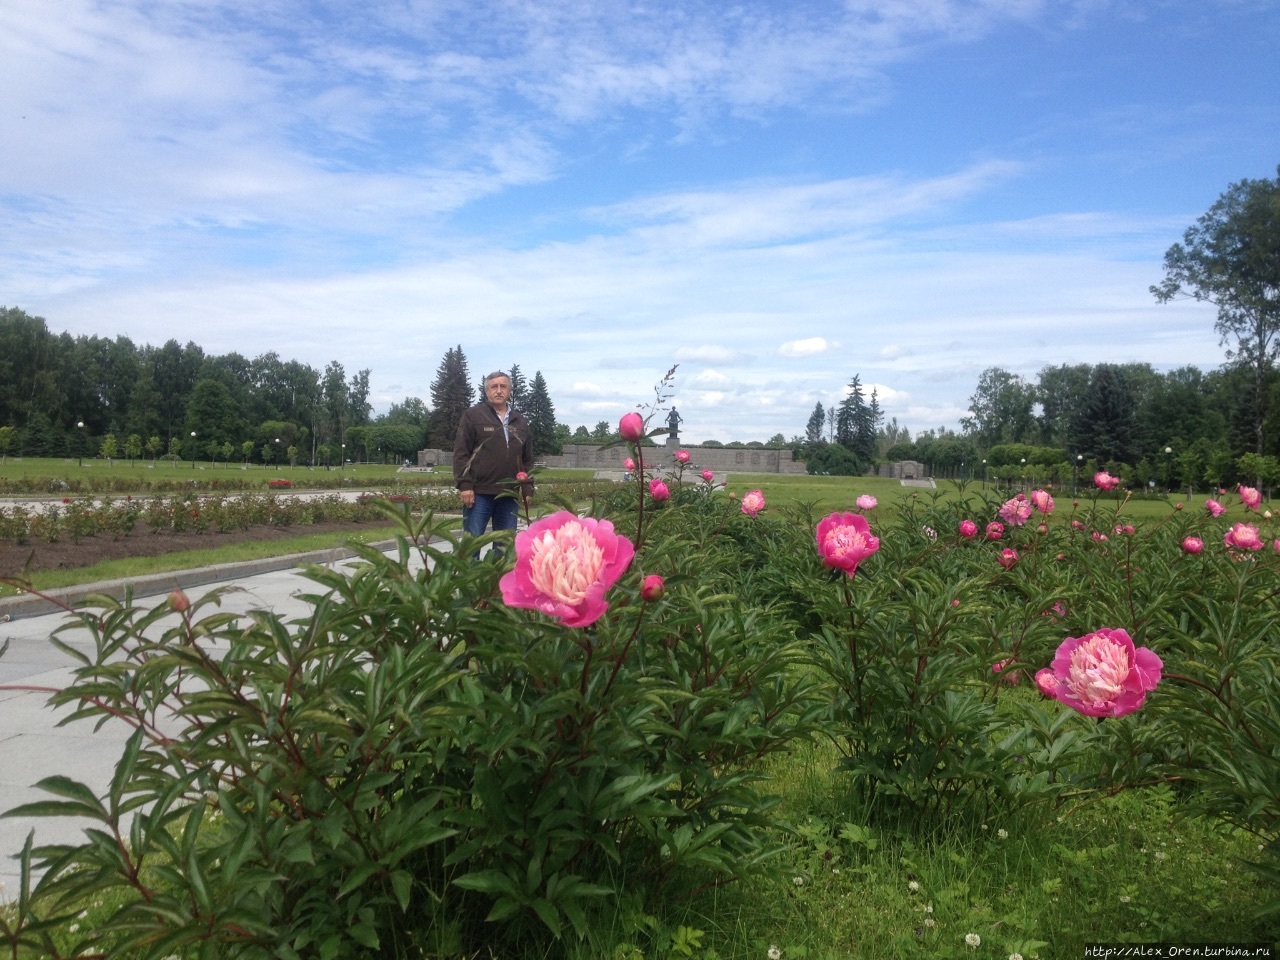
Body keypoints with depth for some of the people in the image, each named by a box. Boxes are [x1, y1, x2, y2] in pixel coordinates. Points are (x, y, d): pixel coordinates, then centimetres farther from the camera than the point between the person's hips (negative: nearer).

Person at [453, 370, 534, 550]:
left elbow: (527, 458, 18)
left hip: (509, 494, 4)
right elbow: (461, 453, -4)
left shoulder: (520, 421, 15)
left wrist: (527, 488, 9)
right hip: (479, 492, -4)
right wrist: (464, 485, -12)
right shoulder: (473, 415, 1)